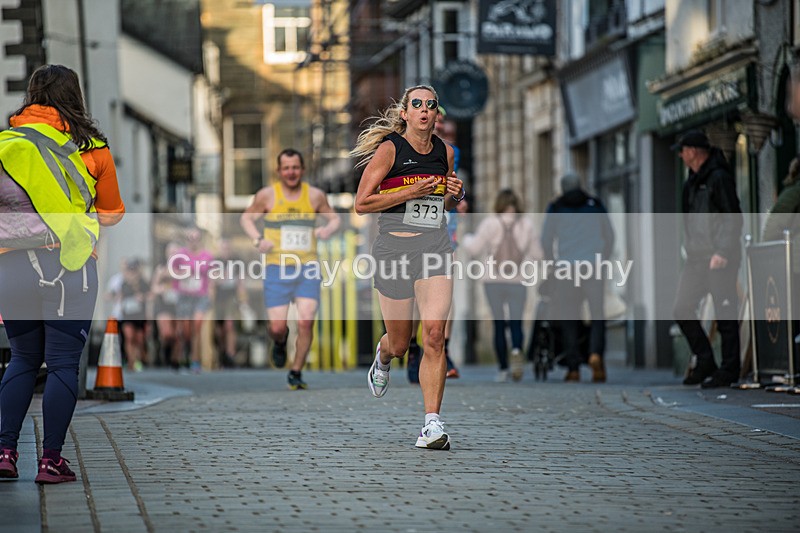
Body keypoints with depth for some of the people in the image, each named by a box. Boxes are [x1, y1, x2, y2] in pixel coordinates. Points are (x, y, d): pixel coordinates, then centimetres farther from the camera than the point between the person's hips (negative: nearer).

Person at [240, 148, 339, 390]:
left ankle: (296, 373, 2)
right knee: (277, 327, -5)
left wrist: (328, 229, -3)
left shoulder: (315, 195, 5)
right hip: (277, 269, -1)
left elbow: (334, 218, 20)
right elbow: (246, 218, 13)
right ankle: (280, 342, 34)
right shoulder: (267, 195, 0)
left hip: (308, 269, 1)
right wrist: (258, 239, -5)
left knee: (306, 321, -15)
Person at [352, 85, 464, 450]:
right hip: (393, 247, -2)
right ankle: (383, 356, 48)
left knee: (434, 334, -15)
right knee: (400, 343, 9)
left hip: (434, 247, 2)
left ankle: (432, 423, -15)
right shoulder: (390, 149, -5)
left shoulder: (445, 152, 10)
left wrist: (456, 194, 2)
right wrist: (411, 192, -16)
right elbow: (361, 203, -8)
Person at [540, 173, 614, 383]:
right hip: (593, 264, 0)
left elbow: (546, 240, 7)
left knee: (569, 318, 5)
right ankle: (596, 353, -24)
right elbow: (609, 236, 15)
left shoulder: (555, 208, 8)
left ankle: (573, 368, 1)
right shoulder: (596, 205, 12)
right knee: (597, 314, 2)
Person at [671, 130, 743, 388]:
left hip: (719, 258, -9)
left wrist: (722, 252, -21)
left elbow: (733, 218, -16)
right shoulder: (692, 181, 17)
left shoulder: (719, 177, -10)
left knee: (725, 314, -4)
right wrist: (689, 248, 14)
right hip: (697, 257, 9)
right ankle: (704, 362, 14)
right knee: (682, 310, 6)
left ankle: (728, 370, 1)